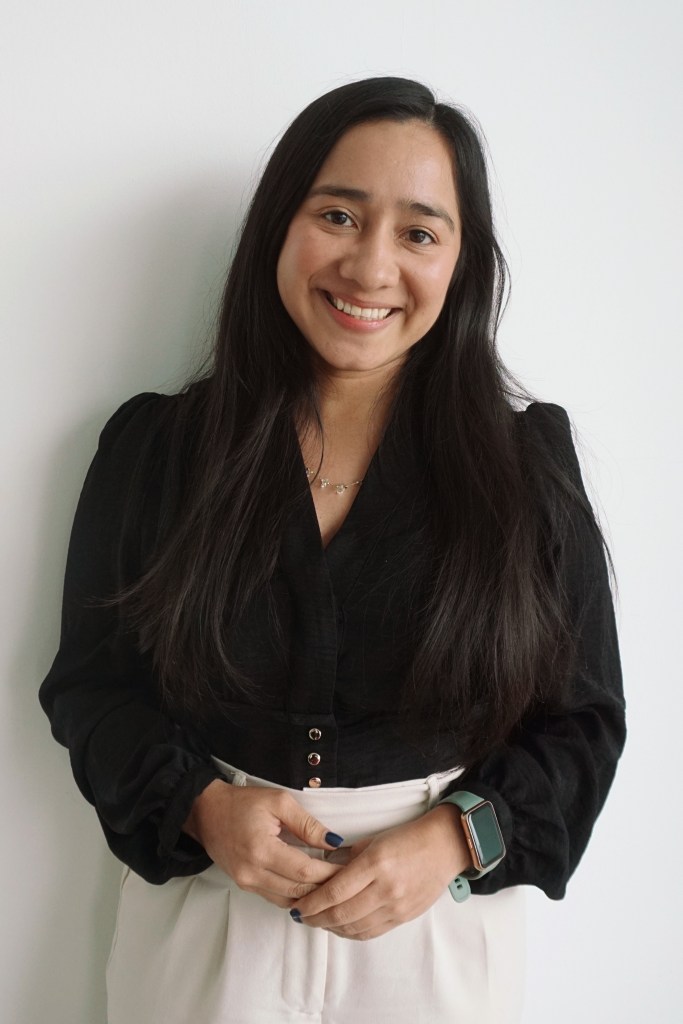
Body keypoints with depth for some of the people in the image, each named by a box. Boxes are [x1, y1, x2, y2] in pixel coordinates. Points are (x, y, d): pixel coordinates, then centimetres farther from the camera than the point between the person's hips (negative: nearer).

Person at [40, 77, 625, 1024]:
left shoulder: (526, 455, -5)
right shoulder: (153, 445, -4)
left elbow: (580, 720, -2)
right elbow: (91, 683, 0)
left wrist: (453, 841, -17)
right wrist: (201, 803, -16)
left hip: (439, 933, 0)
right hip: (202, 912, 1)